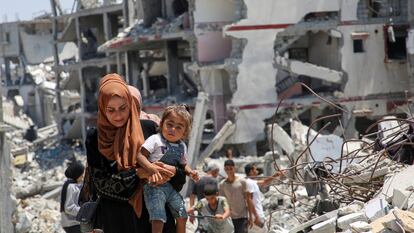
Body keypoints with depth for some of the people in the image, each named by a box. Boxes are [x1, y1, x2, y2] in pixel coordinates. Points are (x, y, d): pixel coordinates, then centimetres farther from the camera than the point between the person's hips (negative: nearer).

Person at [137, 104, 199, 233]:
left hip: (172, 187, 6)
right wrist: (152, 170, -29)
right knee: (158, 219, -17)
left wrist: (189, 171, 2)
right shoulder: (155, 139, -8)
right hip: (155, 185, -6)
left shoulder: (182, 147, 11)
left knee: (182, 217, 6)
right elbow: (140, 156, -14)